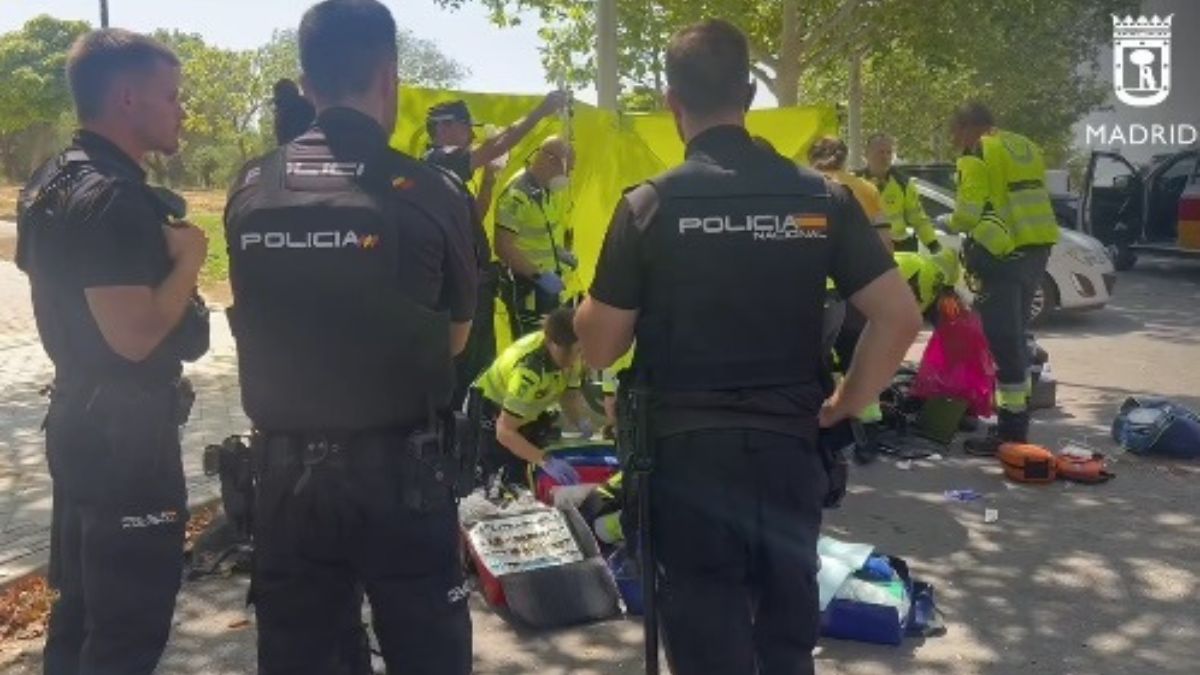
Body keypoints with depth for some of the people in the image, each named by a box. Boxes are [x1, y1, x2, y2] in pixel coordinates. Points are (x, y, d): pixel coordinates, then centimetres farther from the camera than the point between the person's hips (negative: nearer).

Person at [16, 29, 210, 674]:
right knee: (131, 622, 3)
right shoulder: (111, 197, -22)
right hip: (124, 430, -10)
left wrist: (163, 252, 10)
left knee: (81, 602, 22)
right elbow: (135, 335, -29)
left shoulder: (55, 181, 10)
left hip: (80, 419, 10)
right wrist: (189, 257, -14)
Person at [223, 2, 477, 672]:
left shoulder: (250, 189, -2)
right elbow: (456, 337, -1)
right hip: (399, 466, -3)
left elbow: (262, 319, 11)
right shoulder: (430, 192, -13)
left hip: (286, 463, 4)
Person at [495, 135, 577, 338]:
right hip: (527, 286, -9)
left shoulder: (552, 187, 5)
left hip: (550, 280, 9)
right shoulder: (517, 194, -22)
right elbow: (503, 248, -26)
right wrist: (539, 275, -25)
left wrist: (564, 251, 8)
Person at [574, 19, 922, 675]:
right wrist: (845, 403, 8)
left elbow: (598, 347, -5)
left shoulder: (650, 205, -8)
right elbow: (899, 316, -2)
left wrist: (594, 297, 14)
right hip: (788, 446, 3)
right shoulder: (822, 197, 0)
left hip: (689, 451, -3)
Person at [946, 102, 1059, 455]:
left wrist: (954, 222, 7)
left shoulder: (978, 154, -7)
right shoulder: (1026, 147, 20)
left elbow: (968, 213, -14)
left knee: (1003, 339, -6)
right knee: (1016, 335, 17)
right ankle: (1018, 419, 24)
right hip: (1037, 247, 9)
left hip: (1004, 252, -9)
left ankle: (1010, 431, -4)